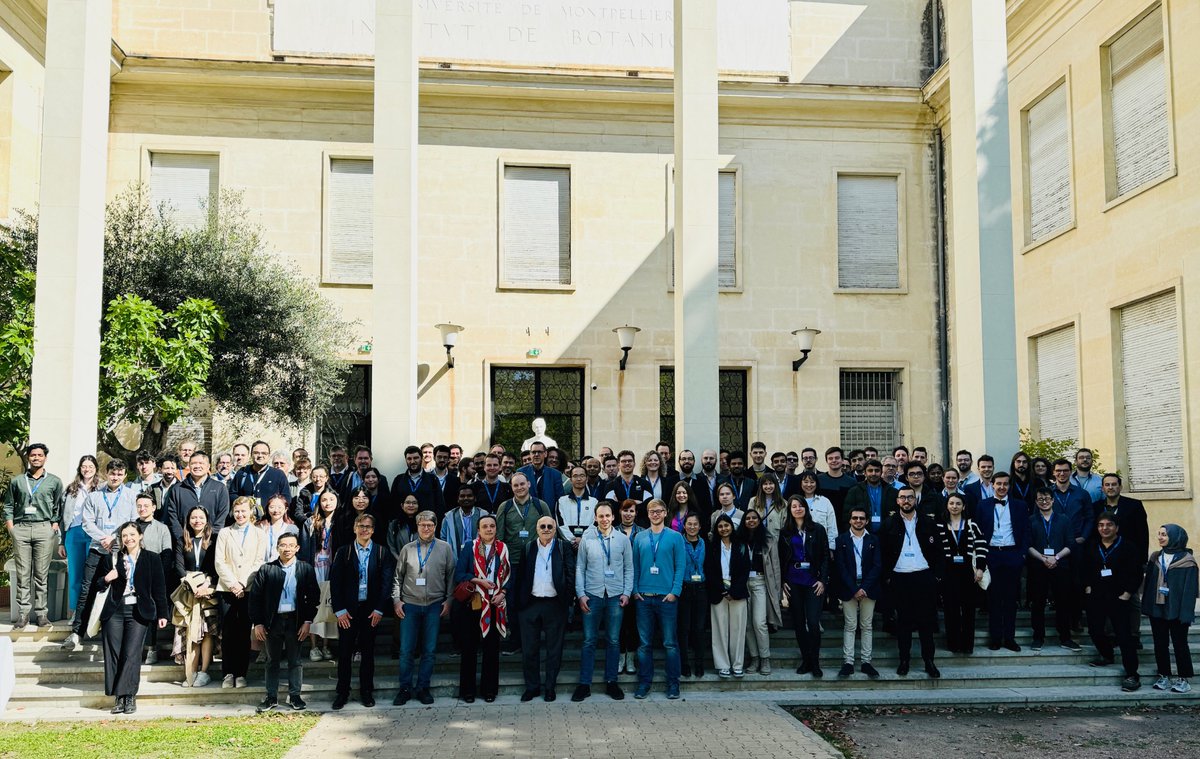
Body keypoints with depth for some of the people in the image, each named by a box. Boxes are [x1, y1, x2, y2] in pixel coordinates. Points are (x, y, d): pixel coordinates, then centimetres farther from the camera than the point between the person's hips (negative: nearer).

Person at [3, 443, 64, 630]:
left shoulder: (54, 481, 10)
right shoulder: (17, 481, 13)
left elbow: (59, 507, 10)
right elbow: (8, 506, 13)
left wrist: (54, 526, -2)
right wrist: (11, 528, 2)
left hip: (44, 529, -1)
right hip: (20, 529, 1)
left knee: (41, 574, -1)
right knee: (22, 574, 0)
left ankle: (42, 613, 1)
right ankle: (23, 613, 2)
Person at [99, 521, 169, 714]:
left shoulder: (152, 560, 7)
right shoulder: (111, 559, 11)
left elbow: (159, 589, 7)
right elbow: (98, 587, 16)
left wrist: (162, 614, 2)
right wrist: (106, 579, -7)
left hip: (138, 611, -2)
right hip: (114, 611, 2)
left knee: (131, 654, -11)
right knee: (113, 654, -2)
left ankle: (129, 696, -6)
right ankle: (119, 697, 4)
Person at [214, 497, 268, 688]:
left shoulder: (259, 535, 9)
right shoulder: (224, 533, 11)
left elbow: (259, 563, 2)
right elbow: (219, 562, 4)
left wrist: (242, 583, -9)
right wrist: (232, 583, -8)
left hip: (249, 590, -1)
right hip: (227, 589, 1)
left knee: (244, 633, 1)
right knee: (227, 633, -1)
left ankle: (241, 674, 6)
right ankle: (228, 674, 6)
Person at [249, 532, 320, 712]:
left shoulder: (306, 569, 1)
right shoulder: (266, 569, 0)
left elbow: (313, 596, 1)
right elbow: (255, 597, 1)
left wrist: (307, 621, -6)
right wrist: (257, 623, -4)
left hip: (295, 621, 0)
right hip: (272, 621, 0)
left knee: (295, 661, 7)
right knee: (272, 661, 10)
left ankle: (294, 696, 17)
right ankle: (271, 697, 19)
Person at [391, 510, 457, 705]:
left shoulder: (445, 548, 3)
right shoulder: (408, 549, 5)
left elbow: (451, 576, 5)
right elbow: (398, 577, 9)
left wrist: (448, 600, -1)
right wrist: (397, 600, 1)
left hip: (434, 605, 0)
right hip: (410, 605, 0)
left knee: (429, 650, 5)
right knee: (406, 650, 2)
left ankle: (423, 688, 16)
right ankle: (405, 689, 13)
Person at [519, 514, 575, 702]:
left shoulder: (564, 546, 2)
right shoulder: (527, 548, 6)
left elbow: (570, 573, -1)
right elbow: (521, 575, 6)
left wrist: (569, 598, -9)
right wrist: (518, 600, -1)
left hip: (555, 604, -2)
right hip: (530, 604, 2)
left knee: (554, 649, 7)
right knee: (529, 648, 7)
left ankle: (550, 686, 19)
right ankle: (532, 686, 19)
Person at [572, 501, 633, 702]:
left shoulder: (622, 539, 3)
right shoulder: (587, 539, 1)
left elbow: (629, 568, 6)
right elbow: (580, 568, 3)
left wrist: (627, 592, -3)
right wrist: (581, 594, -3)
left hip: (615, 596, 1)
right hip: (592, 595, -1)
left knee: (613, 640, 7)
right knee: (589, 641, 2)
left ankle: (611, 682, 18)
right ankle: (584, 684, 8)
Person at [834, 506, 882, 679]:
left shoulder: (873, 540, 7)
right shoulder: (842, 540, 4)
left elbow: (877, 566, 0)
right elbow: (840, 567, -3)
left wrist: (864, 588, -11)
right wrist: (854, 589, -11)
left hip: (868, 588, 1)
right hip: (848, 588, -1)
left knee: (867, 626, 5)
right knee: (849, 626, 0)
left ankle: (866, 662, 9)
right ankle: (848, 663, 3)